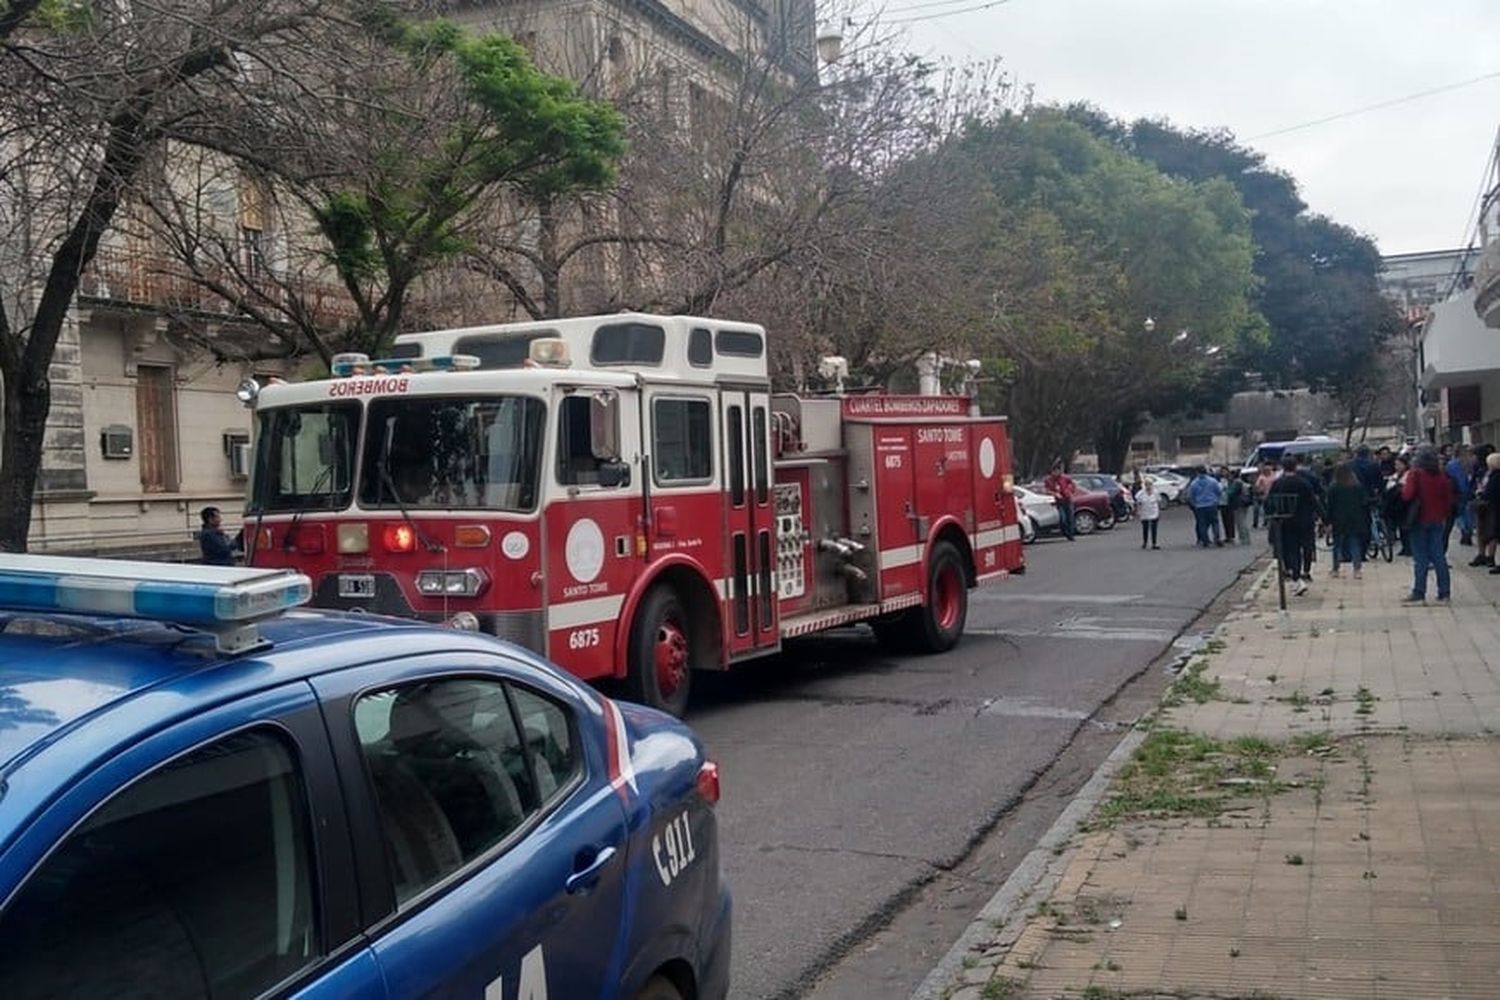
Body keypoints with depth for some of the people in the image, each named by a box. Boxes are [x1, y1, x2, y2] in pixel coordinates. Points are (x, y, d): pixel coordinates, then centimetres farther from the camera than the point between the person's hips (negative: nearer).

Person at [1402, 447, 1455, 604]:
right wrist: (1446, 516, 18)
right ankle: (1444, 591, 10)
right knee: (1438, 555, 9)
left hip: (1420, 520, -4)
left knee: (1420, 557, -1)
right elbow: (1449, 498, 8)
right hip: (1438, 520, 4)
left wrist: (1403, 488, 2)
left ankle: (1419, 593, -1)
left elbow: (1407, 495, -19)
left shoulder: (1415, 474, -12)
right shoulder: (1442, 475, 4)